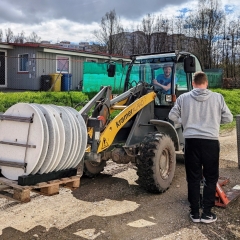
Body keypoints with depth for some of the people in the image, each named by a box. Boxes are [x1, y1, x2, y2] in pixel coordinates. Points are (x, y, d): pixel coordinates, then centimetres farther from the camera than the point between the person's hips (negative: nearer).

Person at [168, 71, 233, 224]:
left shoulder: (184, 98, 2)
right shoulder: (217, 97, 0)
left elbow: (172, 116, 9)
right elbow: (228, 118, 7)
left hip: (191, 141, 1)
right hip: (211, 141, -1)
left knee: (193, 178, 11)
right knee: (211, 178, 12)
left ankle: (195, 213, 17)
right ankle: (207, 213, 13)